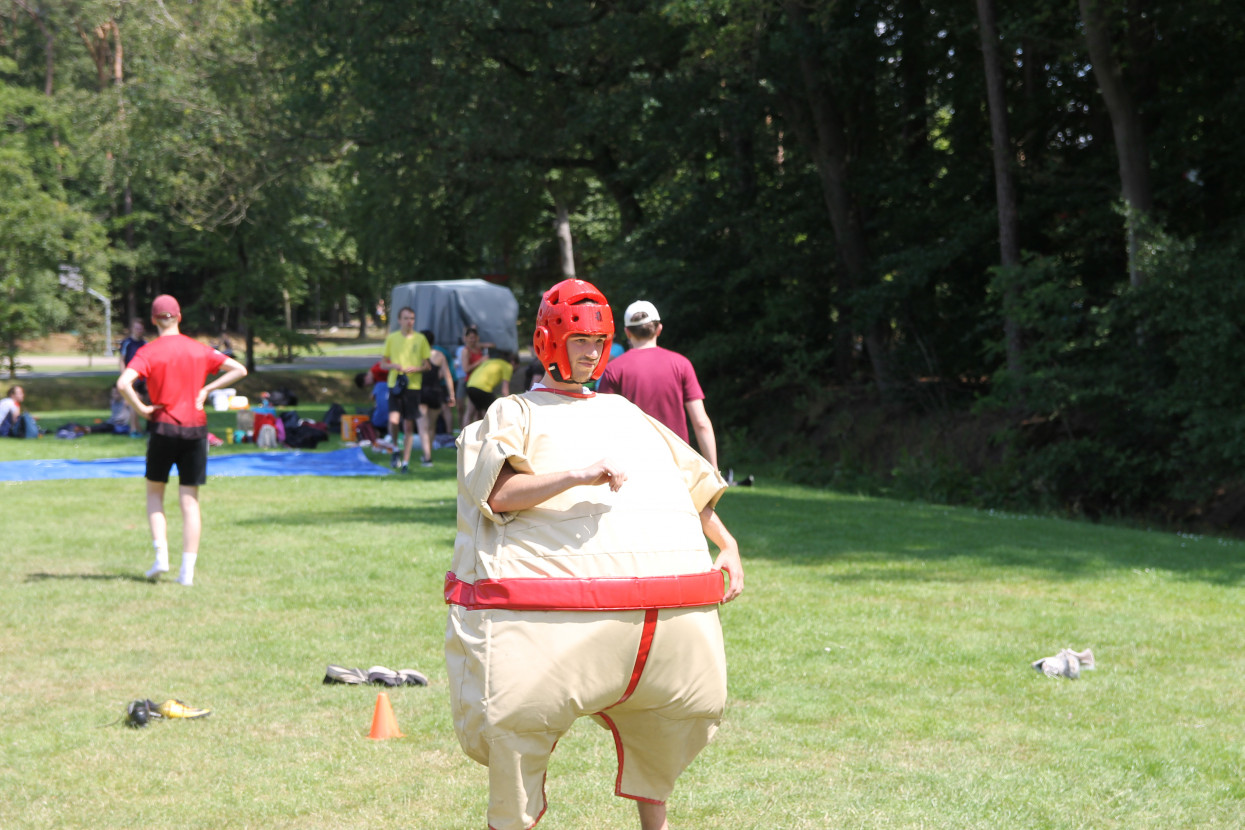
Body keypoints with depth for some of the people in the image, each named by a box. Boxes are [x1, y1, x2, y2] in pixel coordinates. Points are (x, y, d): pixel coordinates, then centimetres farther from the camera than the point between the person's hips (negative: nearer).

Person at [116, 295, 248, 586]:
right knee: (190, 500, 5)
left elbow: (123, 383, -22)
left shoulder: (148, 352, -6)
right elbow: (239, 370, 7)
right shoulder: (199, 350, 5)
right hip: (196, 429, 2)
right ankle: (188, 570, 1)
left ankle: (161, 555, 1)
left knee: (155, 492, 16)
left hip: (163, 427, -2)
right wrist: (206, 389, 3)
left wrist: (142, 408, -10)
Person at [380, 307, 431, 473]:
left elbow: (428, 364, 7)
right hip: (395, 384, 0)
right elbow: (383, 363, 10)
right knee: (393, 420, -18)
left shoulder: (420, 339, 4)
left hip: (413, 385, 0)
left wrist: (416, 368, -13)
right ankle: (396, 449, 9)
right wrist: (394, 366, -11)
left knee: (409, 425, 1)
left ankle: (406, 461, 10)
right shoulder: (392, 338, 5)